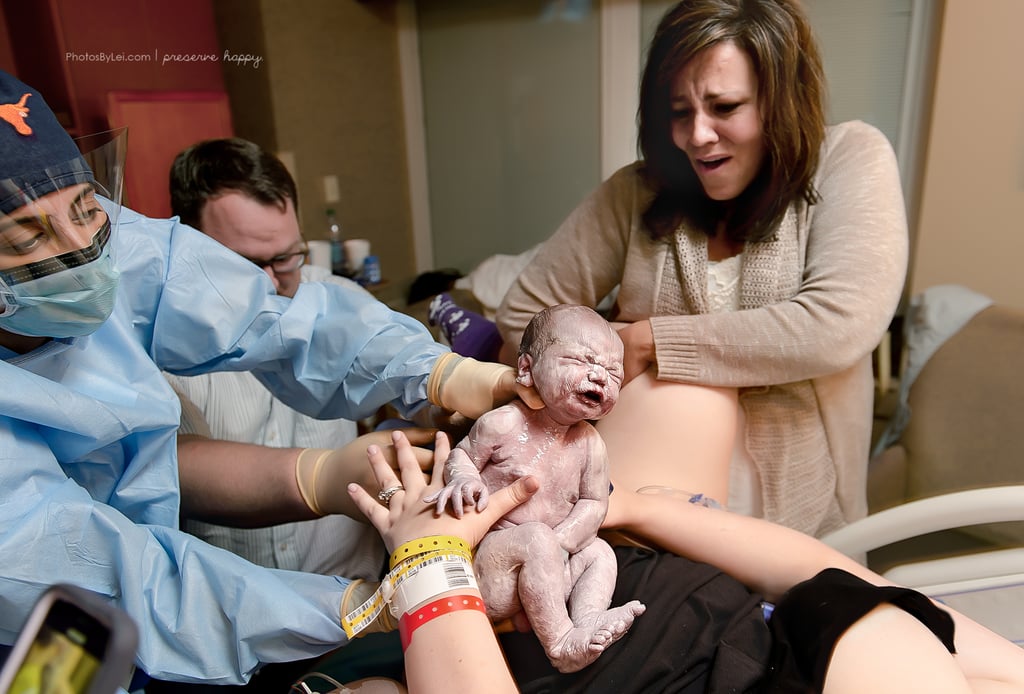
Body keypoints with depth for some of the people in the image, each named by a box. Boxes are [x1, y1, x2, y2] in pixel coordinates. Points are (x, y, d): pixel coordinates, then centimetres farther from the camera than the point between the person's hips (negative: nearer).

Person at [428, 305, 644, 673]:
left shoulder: (590, 444, -3)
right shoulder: (503, 424, -16)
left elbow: (593, 502, 4)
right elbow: (460, 454, -1)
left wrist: (561, 540, -13)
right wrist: (462, 477, -25)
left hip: (536, 564, 6)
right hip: (480, 565, -6)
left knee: (598, 551, 0)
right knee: (536, 537, -30)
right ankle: (560, 644, -20)